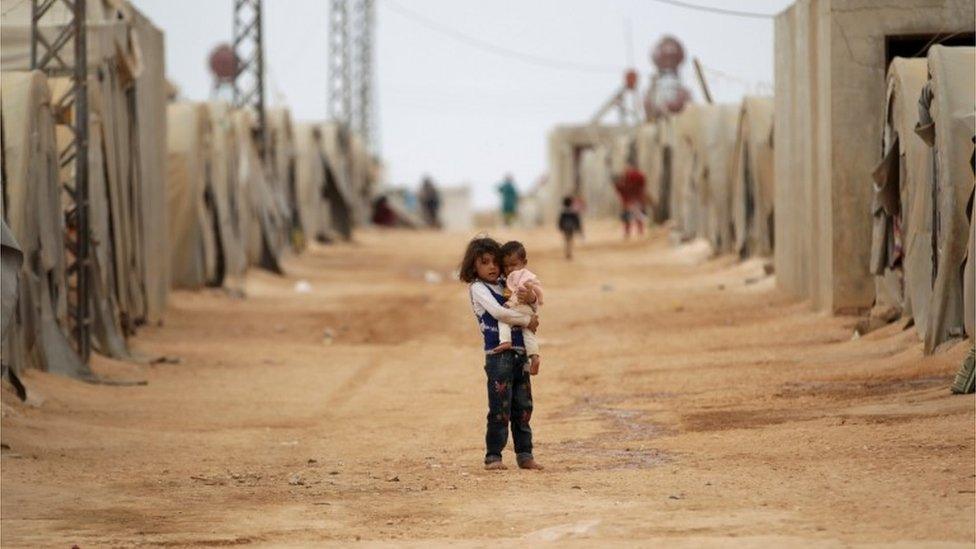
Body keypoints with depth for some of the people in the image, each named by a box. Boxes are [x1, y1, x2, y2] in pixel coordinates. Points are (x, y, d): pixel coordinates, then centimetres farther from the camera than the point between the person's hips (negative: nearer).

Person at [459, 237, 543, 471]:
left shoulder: (504, 284, 15)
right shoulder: (477, 288, -3)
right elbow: (497, 312, -17)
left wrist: (531, 299, -6)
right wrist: (527, 320, -11)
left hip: (519, 353, 6)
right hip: (498, 354, -6)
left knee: (523, 406, 8)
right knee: (500, 408, -7)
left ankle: (524, 454, 14)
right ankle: (493, 456, -1)